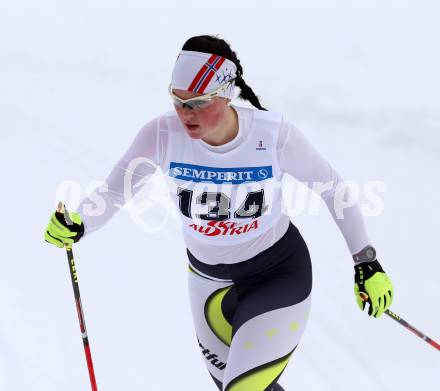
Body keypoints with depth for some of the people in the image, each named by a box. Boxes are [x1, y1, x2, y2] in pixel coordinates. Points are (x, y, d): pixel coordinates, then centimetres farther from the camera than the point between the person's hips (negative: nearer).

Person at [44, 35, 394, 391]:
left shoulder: (274, 134, -26)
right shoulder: (163, 135, -22)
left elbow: (333, 188, -11)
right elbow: (114, 193, -14)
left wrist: (367, 263, -6)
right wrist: (74, 225, -36)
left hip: (279, 273, -4)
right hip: (208, 275, 4)